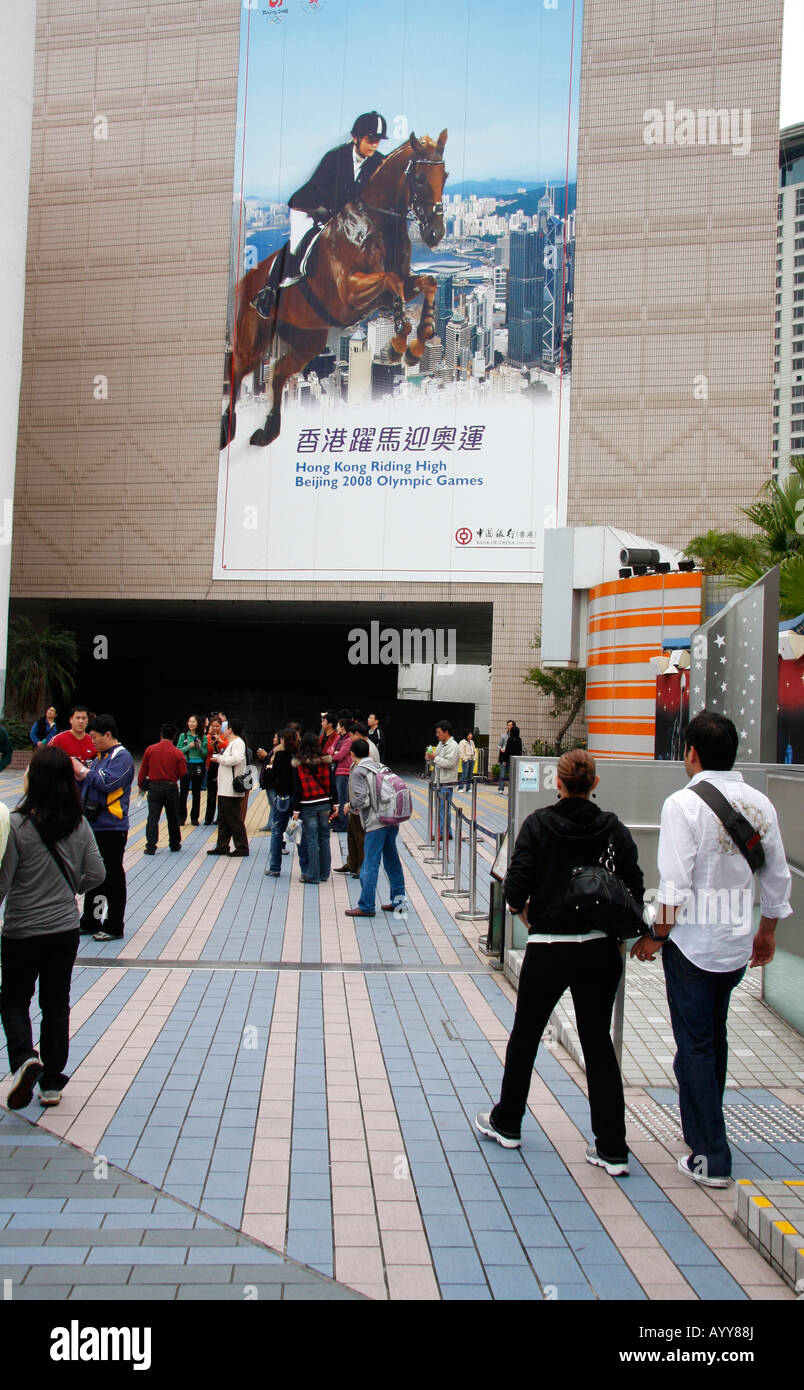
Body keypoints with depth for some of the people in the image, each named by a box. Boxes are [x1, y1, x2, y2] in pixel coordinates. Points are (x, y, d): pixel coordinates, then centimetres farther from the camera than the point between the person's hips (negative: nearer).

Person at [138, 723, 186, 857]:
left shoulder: (150, 749, -4)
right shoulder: (177, 753, -8)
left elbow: (143, 770, 1)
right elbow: (183, 773, -7)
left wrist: (141, 784, 14)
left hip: (154, 786, 0)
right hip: (171, 787, 0)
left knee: (153, 817, 1)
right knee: (173, 817, 14)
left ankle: (150, 847, -5)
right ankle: (175, 844, 23)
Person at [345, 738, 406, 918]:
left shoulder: (359, 772, -6)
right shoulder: (380, 767, 14)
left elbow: (362, 799, -17)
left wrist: (351, 805, 2)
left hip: (375, 824, -7)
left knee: (370, 865, -3)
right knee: (392, 861, 16)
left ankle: (366, 907, 0)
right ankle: (398, 900, 22)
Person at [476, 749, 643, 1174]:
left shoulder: (538, 824, -9)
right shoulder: (613, 828, -3)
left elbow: (516, 887, -13)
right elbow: (634, 887, -4)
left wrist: (523, 908, 8)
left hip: (548, 947, -2)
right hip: (600, 950, 2)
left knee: (525, 1035, 16)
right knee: (598, 1043, 11)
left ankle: (507, 1124, 32)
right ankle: (611, 1149, 12)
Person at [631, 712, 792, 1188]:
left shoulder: (684, 803, -17)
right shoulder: (760, 804, 1)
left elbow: (676, 884, -20)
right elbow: (778, 876, 8)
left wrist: (656, 936, -7)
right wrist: (767, 931, 21)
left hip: (692, 942, -6)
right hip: (738, 943, 6)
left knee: (695, 1048, 5)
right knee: (715, 1037, 22)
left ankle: (711, 1158, 11)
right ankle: (704, 1129, 37)